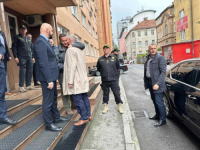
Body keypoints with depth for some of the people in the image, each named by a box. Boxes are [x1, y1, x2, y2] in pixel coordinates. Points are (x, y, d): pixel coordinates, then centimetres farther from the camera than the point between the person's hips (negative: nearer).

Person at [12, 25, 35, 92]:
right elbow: (14, 47, -4)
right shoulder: (17, 37, 4)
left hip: (29, 58, 6)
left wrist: (32, 57, 17)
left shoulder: (28, 38, 22)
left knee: (30, 72, 4)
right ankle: (21, 87, -1)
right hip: (22, 58, -5)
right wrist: (15, 57, -13)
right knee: (22, 71, -9)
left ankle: (28, 85, 13)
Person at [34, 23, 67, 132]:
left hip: (51, 76, 10)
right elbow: (43, 63, -24)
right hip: (47, 77, -10)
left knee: (54, 98, 20)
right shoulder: (40, 42, -17)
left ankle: (56, 117, 37)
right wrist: (49, 80, -24)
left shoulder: (45, 41, 14)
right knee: (48, 100, 1)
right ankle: (48, 124, 16)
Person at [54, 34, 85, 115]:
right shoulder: (57, 51, -7)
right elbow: (56, 63, -10)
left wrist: (72, 44, -15)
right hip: (63, 73, -3)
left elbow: (82, 45, -5)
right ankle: (67, 108, 15)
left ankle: (74, 104, 35)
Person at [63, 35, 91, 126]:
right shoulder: (80, 50, 19)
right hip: (83, 79, 9)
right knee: (84, 97, 12)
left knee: (77, 99, -4)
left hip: (77, 80, -9)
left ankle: (84, 118, 2)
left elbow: (72, 66, -17)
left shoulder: (71, 50, -9)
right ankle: (88, 115, 20)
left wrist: (70, 81, -17)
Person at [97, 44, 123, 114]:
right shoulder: (100, 59, 4)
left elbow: (118, 67, 15)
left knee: (116, 93, 3)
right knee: (105, 93, 11)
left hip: (114, 80, -1)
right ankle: (105, 106, 25)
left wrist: (115, 73, 11)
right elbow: (98, 69, 17)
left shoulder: (114, 58, 3)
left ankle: (119, 106, 18)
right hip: (104, 80, 1)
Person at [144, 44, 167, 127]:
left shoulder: (160, 58, -11)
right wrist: (145, 81, 14)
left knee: (159, 101, -3)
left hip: (156, 82, -8)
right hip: (149, 81, 8)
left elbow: (163, 72, -16)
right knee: (154, 100, 18)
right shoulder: (148, 58, 13)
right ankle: (157, 115, 34)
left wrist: (158, 83, -22)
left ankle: (163, 119, 11)